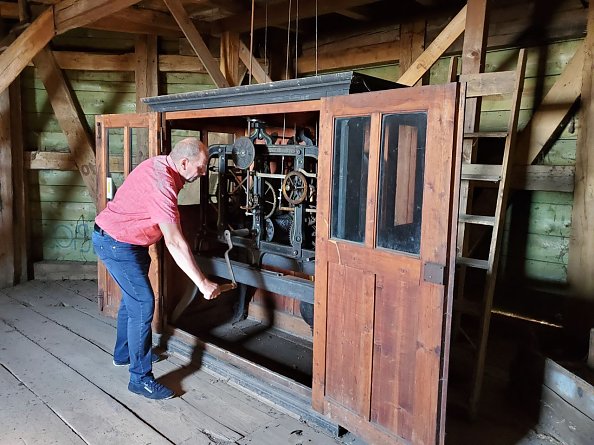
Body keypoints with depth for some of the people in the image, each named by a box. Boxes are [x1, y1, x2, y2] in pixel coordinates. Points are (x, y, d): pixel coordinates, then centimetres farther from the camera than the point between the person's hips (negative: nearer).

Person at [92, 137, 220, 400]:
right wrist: (203, 284, -34)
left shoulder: (161, 164, -3)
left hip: (127, 239, 10)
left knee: (132, 297, 22)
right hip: (116, 243, -10)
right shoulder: (162, 185, -32)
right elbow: (175, 243, -36)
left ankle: (124, 353, 40)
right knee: (143, 304, -9)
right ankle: (140, 378, 1)